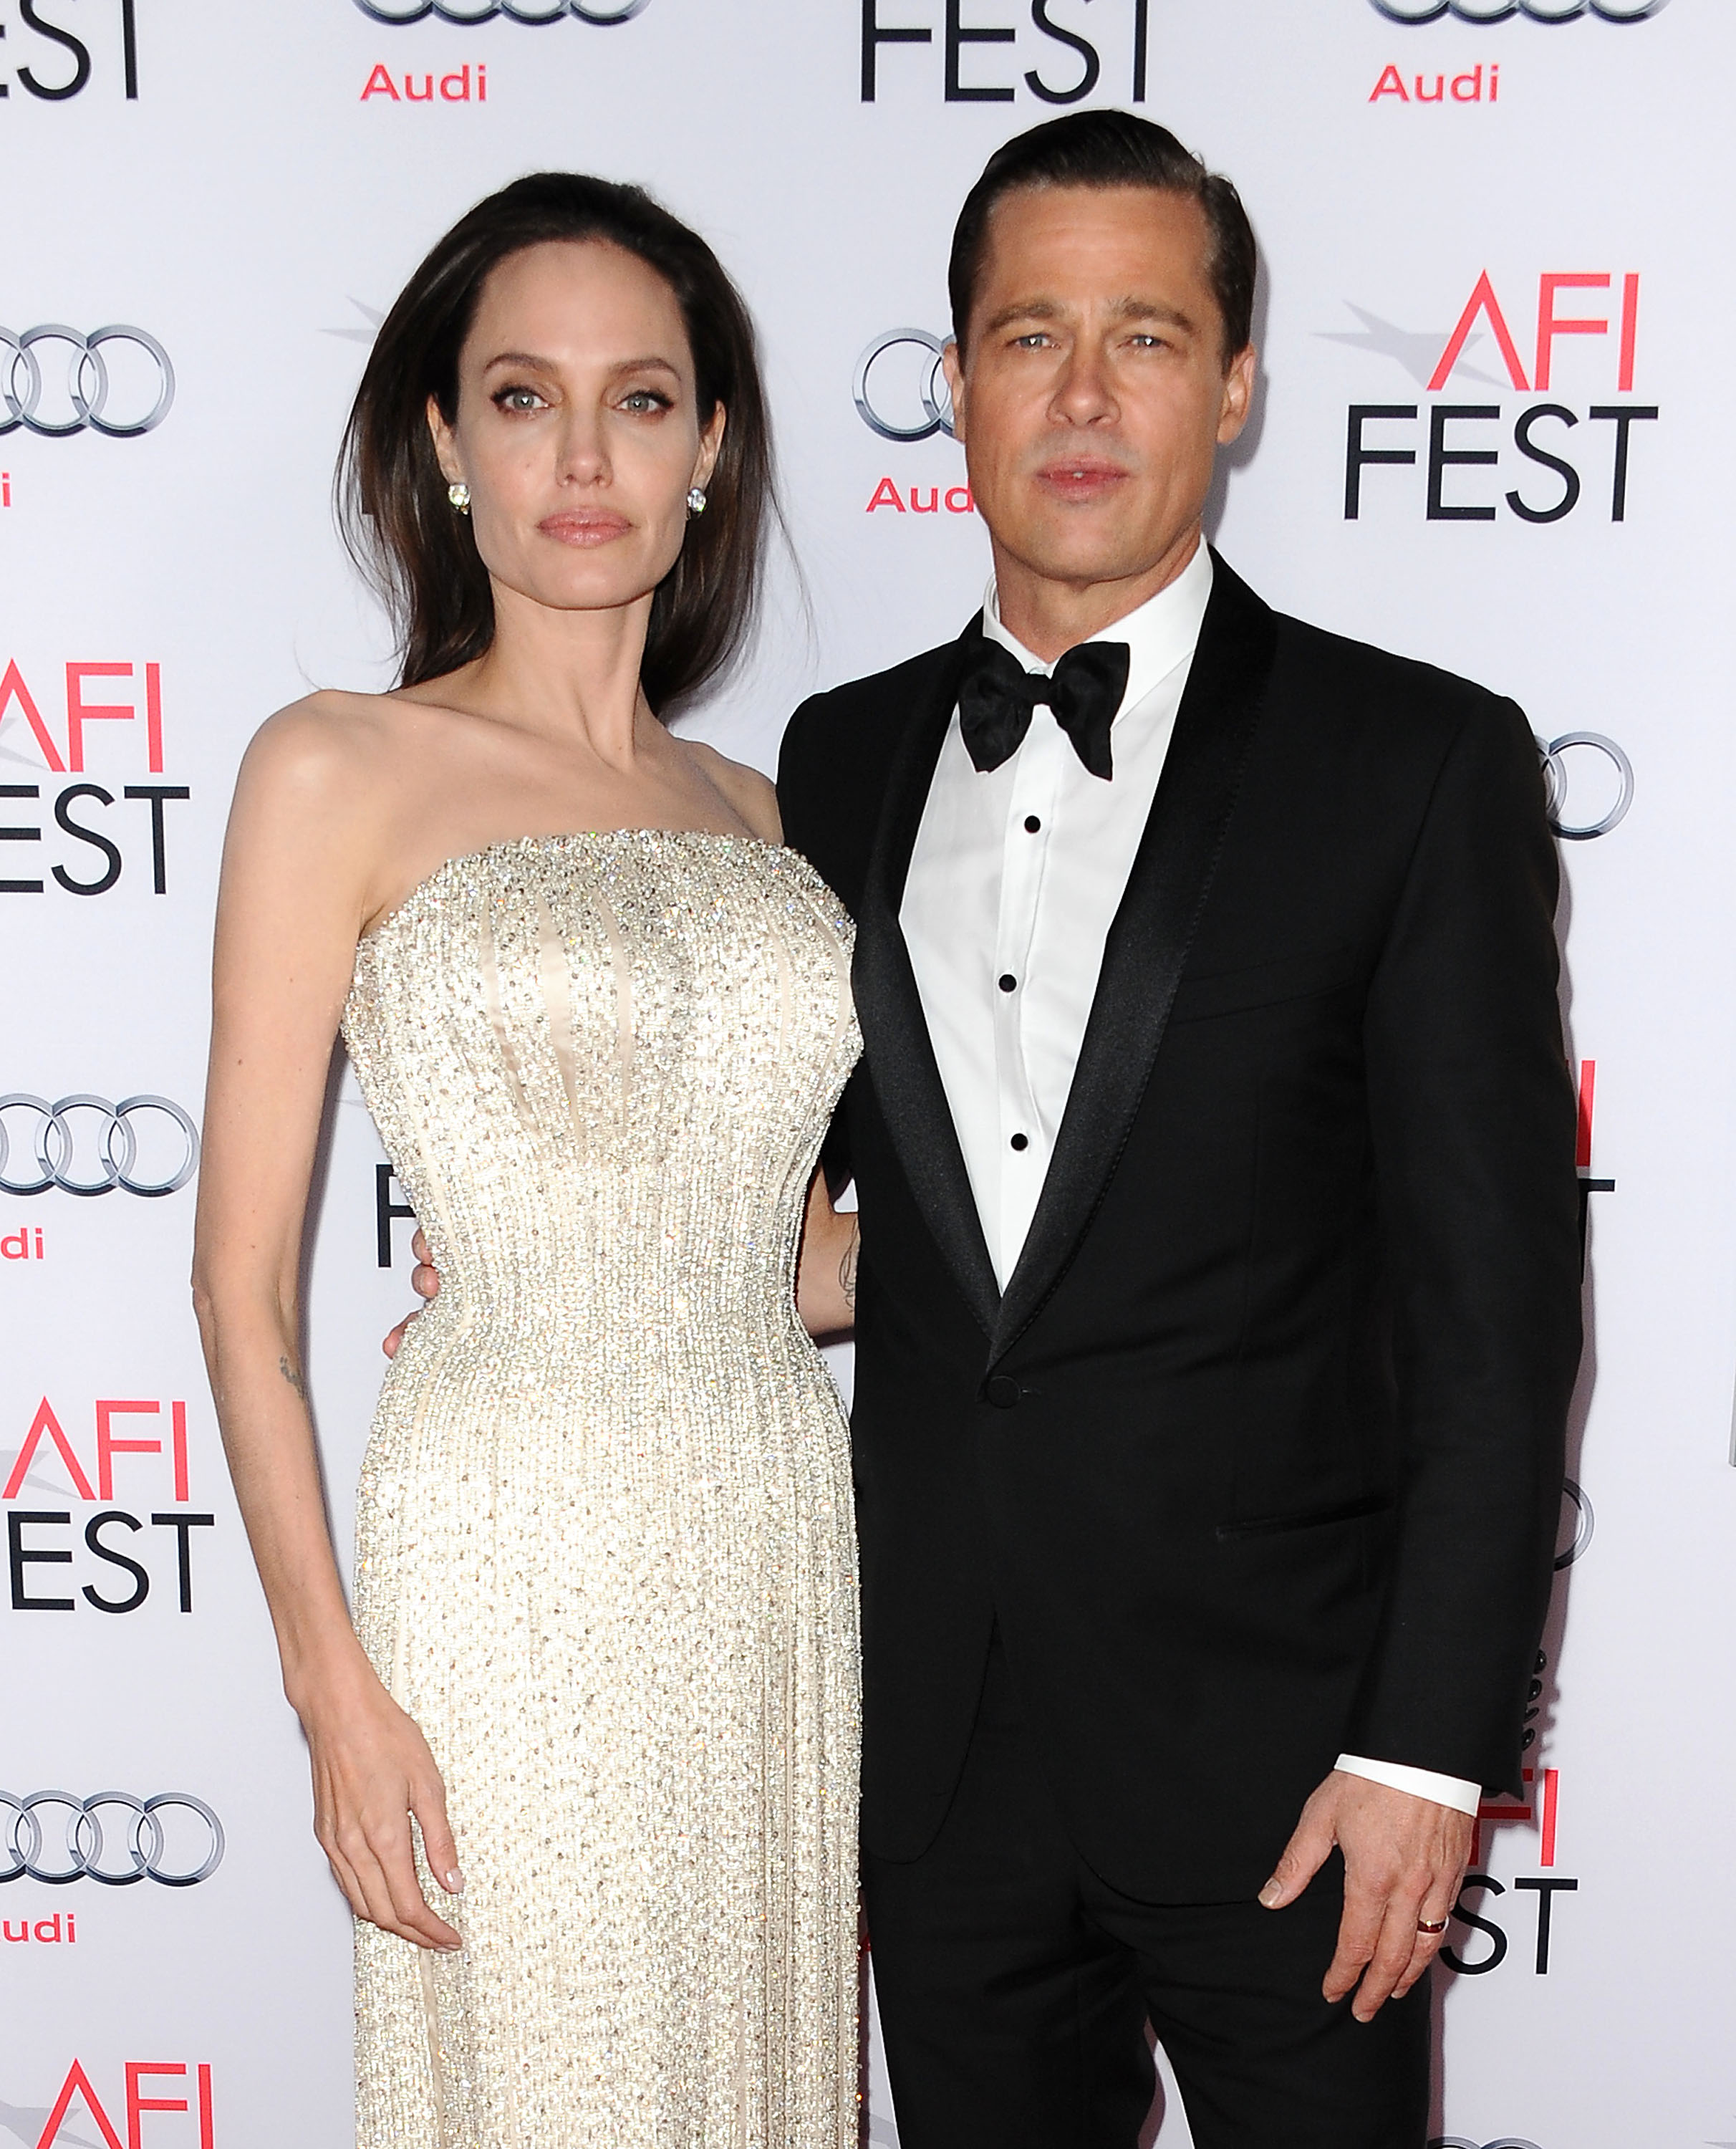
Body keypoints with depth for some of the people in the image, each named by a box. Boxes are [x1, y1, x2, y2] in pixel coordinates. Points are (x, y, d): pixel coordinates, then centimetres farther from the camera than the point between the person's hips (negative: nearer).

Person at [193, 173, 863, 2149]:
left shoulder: (747, 809, 10)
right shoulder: (340, 772, -4)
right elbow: (244, 1281, -6)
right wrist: (334, 1687, -10)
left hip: (783, 1543, 5)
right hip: (516, 1560, -5)